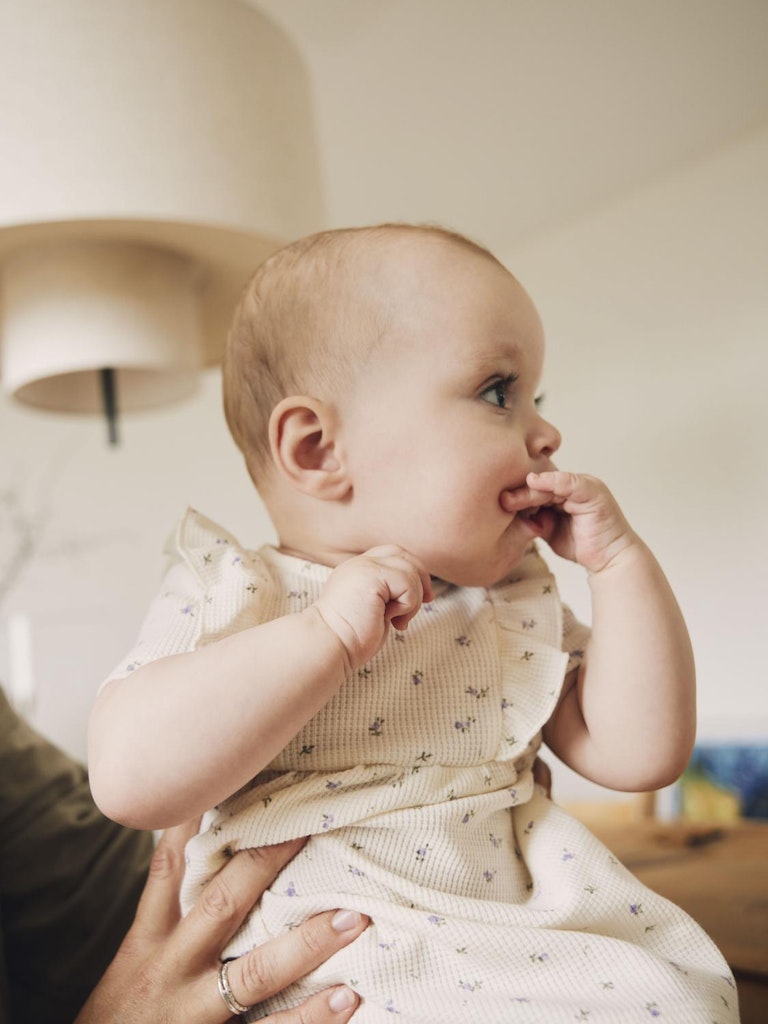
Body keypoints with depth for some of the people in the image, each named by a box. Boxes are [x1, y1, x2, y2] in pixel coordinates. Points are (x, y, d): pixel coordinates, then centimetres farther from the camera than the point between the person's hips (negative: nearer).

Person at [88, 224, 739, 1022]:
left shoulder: (516, 607, 7)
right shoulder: (239, 596, -8)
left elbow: (638, 753, 0)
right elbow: (129, 778, -22)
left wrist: (618, 560, -5)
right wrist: (326, 634, -28)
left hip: (504, 950, 5)